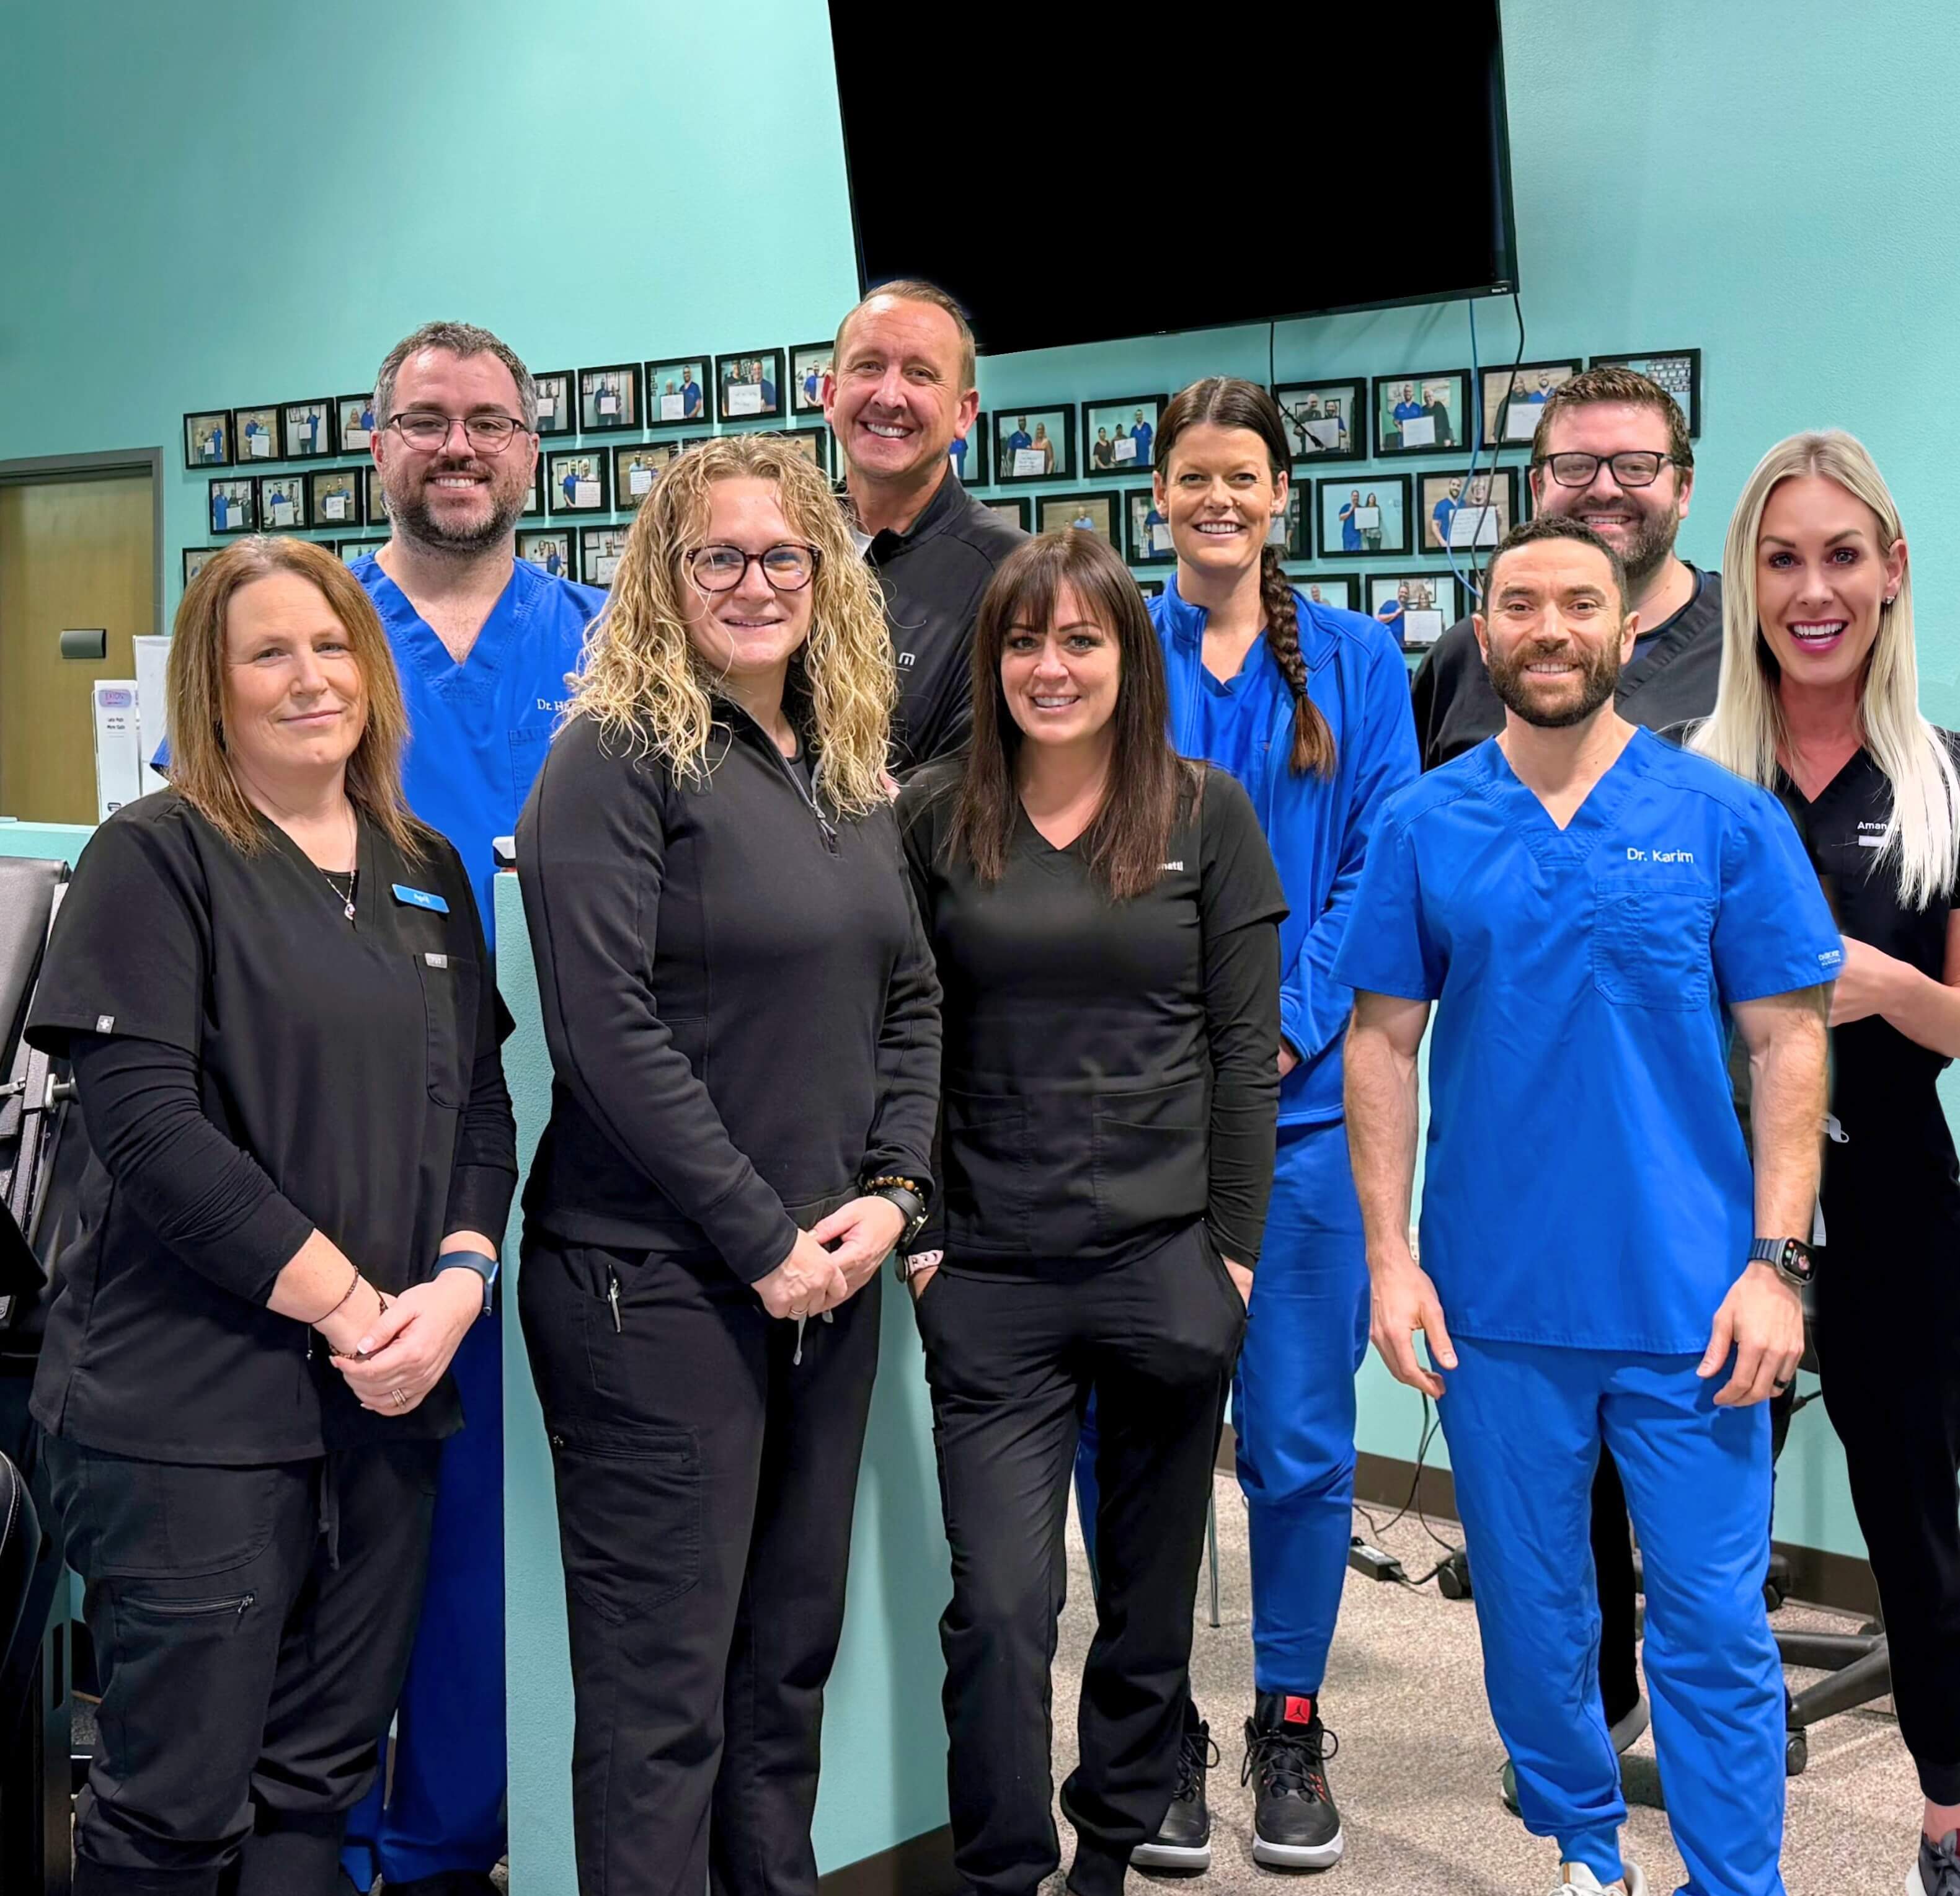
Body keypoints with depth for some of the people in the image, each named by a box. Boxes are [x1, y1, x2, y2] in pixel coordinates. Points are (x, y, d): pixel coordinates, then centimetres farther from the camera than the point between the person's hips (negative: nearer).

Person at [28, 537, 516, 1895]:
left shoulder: (429, 876, 14)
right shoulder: (158, 858, -4)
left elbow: (481, 1107, 13)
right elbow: (147, 1127, -14)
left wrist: (457, 1282, -6)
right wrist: (347, 1304, -15)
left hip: (387, 1399, 5)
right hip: (195, 1412, -5)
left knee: (319, 1783, 12)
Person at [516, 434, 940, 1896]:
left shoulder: (850, 770, 13)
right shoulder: (620, 757, -9)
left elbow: (910, 999, 15)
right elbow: (609, 1032, -17)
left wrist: (893, 1194, -1)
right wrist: (764, 1241, -15)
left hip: (830, 1276, 7)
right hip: (656, 1279, -7)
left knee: (793, 1651, 15)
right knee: (663, 1684, 0)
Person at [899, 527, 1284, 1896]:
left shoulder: (1208, 813, 1)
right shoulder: (933, 817, 3)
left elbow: (1245, 1045, 1)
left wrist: (1235, 1250, -3)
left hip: (1167, 1257, 0)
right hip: (990, 1271, 0)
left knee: (1151, 1589, 12)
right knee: (999, 1603, -5)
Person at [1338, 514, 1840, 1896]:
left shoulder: (1725, 819, -2)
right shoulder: (1425, 826, 2)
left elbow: (1788, 1045, -1)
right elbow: (1384, 1044, 4)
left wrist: (1776, 1264, -8)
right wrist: (1390, 1258, -2)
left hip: (1689, 1301, -2)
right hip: (1495, 1301, 2)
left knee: (1715, 1622, 3)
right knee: (1532, 1609, 15)